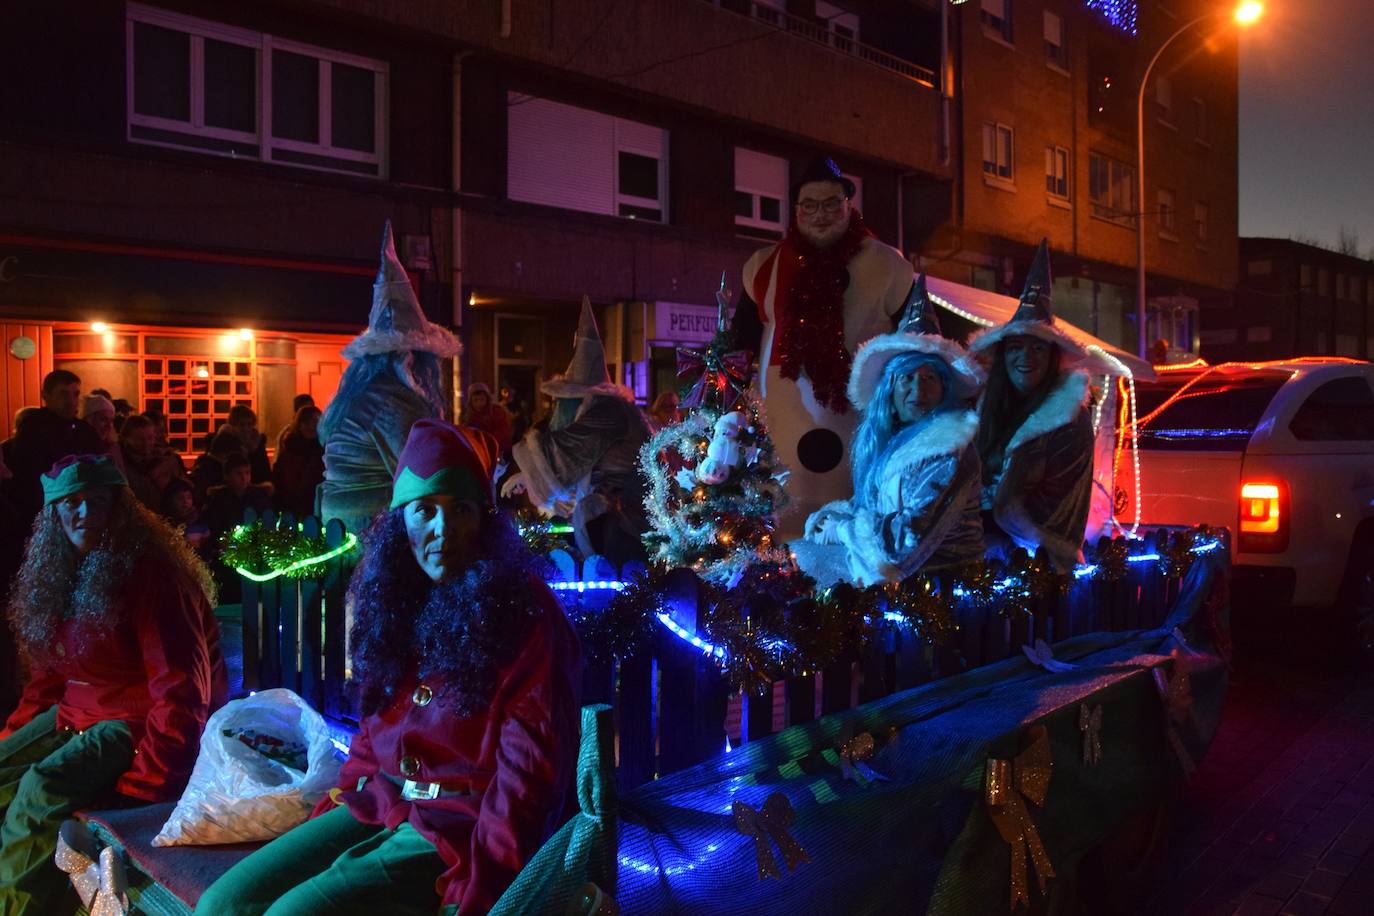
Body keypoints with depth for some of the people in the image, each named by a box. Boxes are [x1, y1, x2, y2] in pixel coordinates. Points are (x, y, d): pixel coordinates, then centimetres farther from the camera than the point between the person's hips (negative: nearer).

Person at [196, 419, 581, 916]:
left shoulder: (524, 613, -11)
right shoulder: (396, 600, 10)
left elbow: (530, 764, -15)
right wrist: (334, 812, 6)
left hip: (458, 825, -7)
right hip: (375, 807, 7)